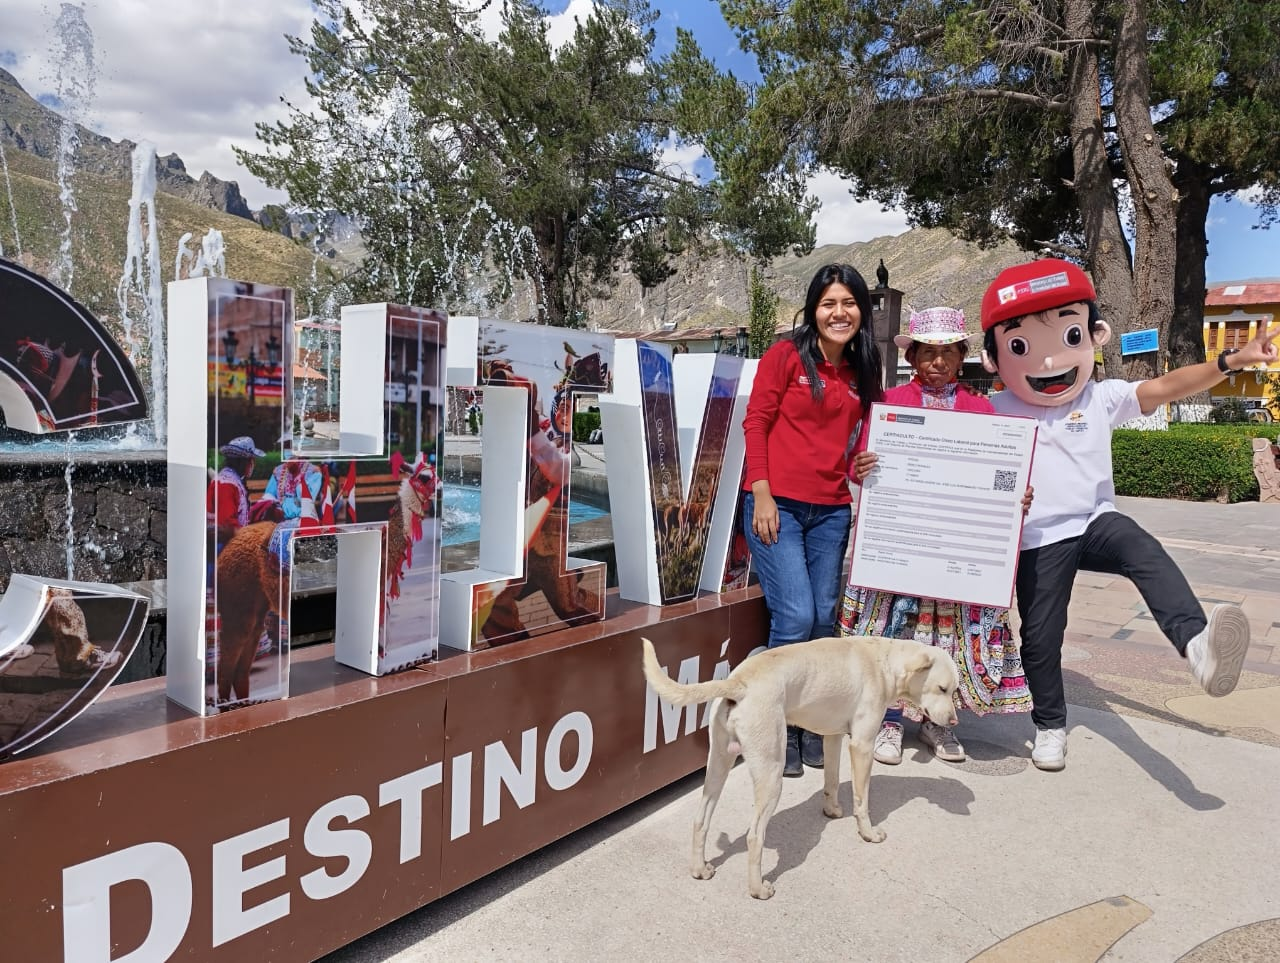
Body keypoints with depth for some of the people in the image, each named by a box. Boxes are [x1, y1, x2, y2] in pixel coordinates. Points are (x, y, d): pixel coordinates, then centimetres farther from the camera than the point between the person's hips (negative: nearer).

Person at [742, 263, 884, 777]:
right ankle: (778, 728, 8)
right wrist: (761, 494, -12)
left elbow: (860, 439, 19)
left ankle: (811, 723, 22)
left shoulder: (862, 373, 13)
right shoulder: (786, 355, -1)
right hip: (777, 505, -5)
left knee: (824, 619, 6)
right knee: (795, 617, -11)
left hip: (830, 511, 5)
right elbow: (756, 423, -5)